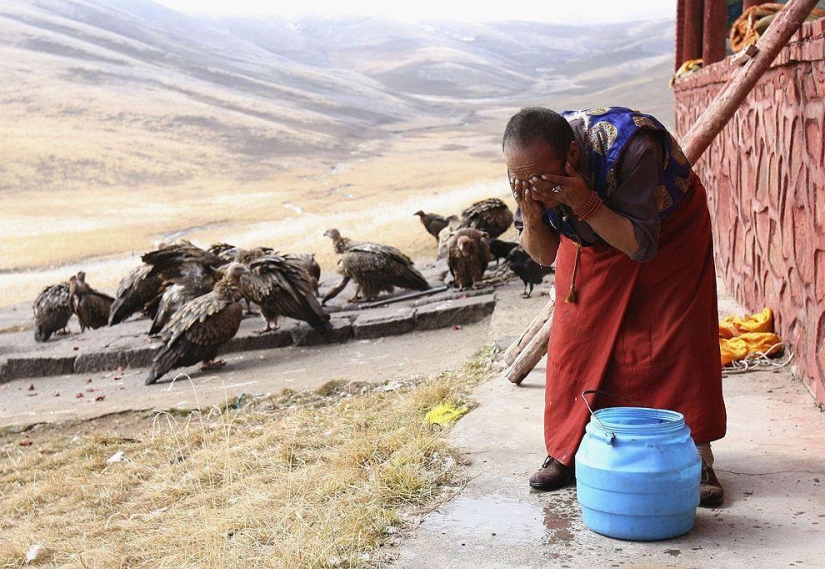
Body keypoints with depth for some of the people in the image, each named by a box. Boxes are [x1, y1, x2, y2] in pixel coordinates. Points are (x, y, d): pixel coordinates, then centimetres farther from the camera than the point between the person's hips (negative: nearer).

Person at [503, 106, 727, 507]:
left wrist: (583, 203, -48)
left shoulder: (630, 149, -43)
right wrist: (532, 218, -38)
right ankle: (568, 452, 11)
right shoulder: (527, 168, -27)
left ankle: (698, 458, 0)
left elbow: (642, 246, -36)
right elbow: (543, 255, -16)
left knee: (677, 336, -10)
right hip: (590, 236, 4)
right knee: (575, 336, -2)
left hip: (669, 228, -3)